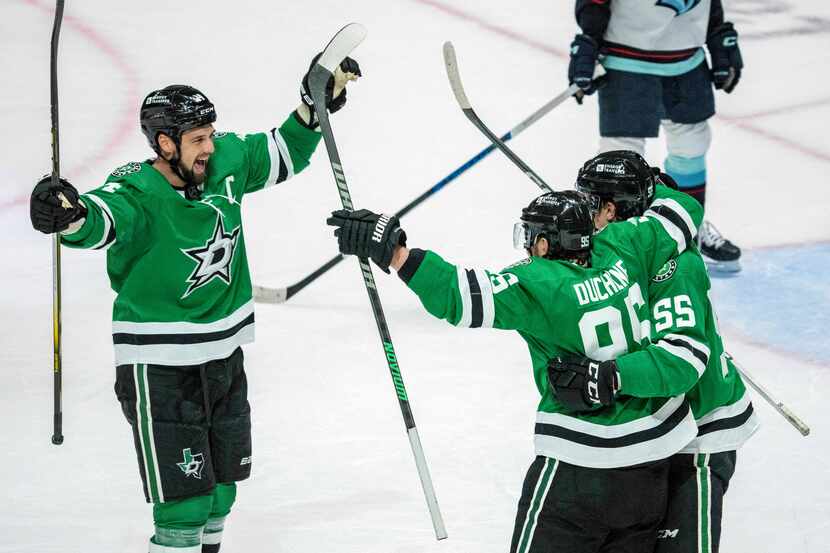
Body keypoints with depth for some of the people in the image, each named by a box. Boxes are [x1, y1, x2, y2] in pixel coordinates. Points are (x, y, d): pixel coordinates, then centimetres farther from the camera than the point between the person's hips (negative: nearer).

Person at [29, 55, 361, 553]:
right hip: (159, 366, -7)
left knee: (219, 492, 21)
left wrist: (316, 104, 6)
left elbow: (283, 154, 16)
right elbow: (103, 219, -44)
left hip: (224, 355, 7)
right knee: (185, 504, -10)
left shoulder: (227, 161, -3)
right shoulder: (139, 193, -22)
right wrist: (71, 214, -66)